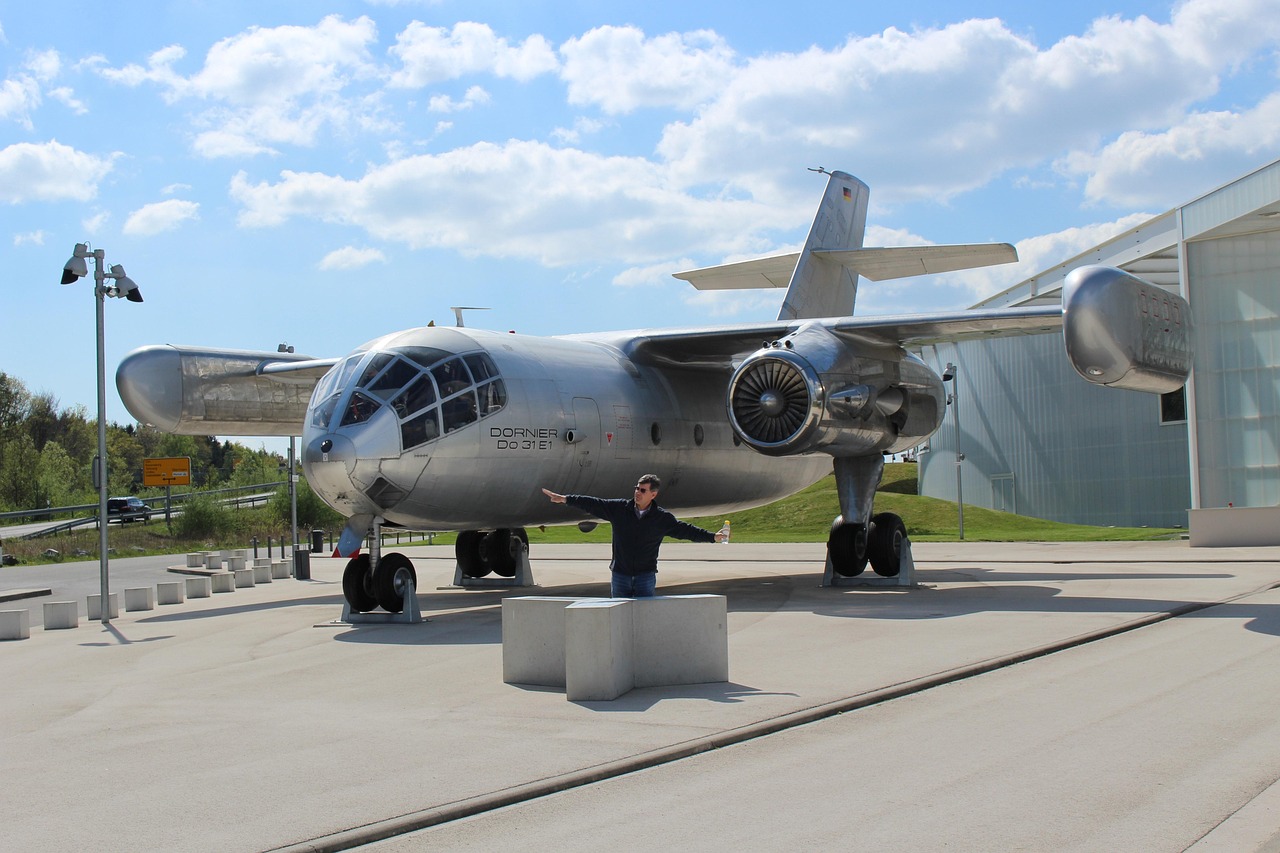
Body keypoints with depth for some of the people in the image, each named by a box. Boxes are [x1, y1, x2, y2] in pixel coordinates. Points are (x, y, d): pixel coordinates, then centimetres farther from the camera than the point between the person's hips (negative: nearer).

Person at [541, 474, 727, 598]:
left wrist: (713, 536, -6)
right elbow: (593, 504, 1)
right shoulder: (618, 508, 0)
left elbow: (685, 530, 0)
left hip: (646, 575, -2)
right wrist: (565, 499, -1)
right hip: (620, 573, 2)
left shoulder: (662, 518, -2)